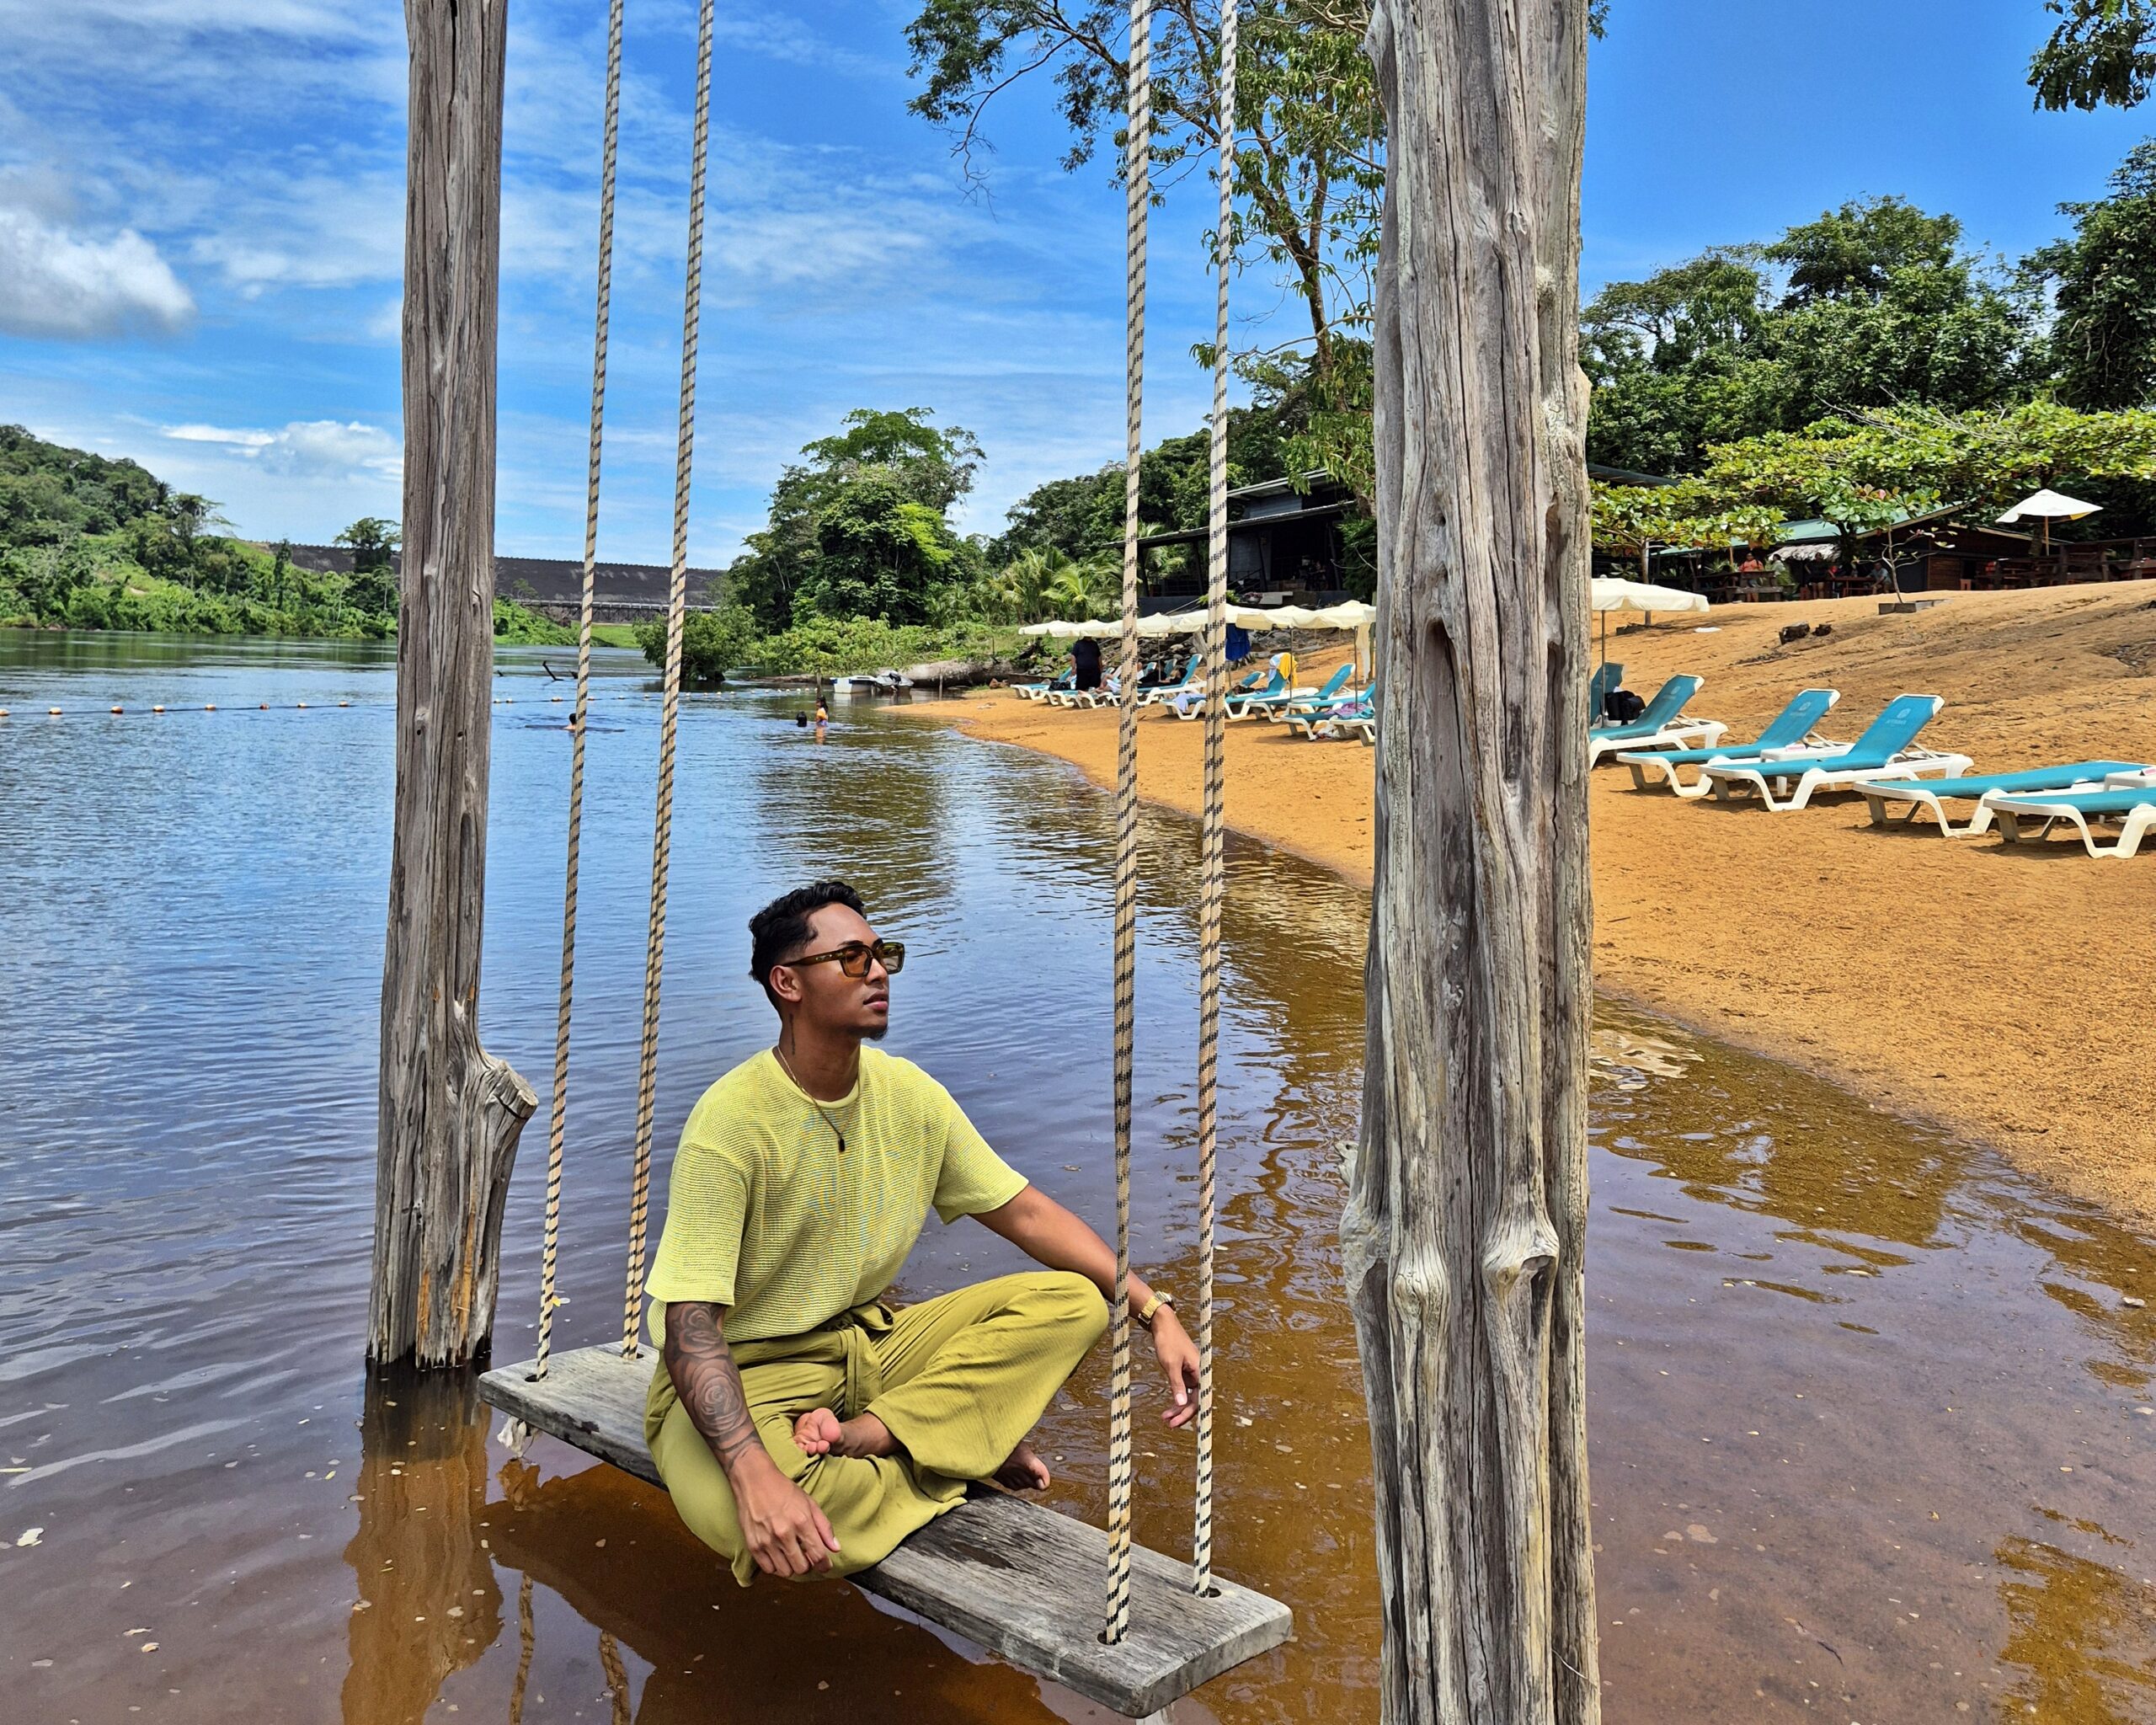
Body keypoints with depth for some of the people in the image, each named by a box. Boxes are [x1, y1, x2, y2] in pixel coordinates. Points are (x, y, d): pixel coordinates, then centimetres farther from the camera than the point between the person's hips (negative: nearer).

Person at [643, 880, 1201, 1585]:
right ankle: (963, 1448, -14)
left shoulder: (907, 1092, -3)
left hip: (869, 1342, 6)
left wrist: (1155, 1310, -9)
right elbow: (689, 1325, -27)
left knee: (1074, 1299, -10)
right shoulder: (732, 1120, -23)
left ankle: (866, 1435, -21)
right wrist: (754, 1475, -43)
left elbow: (1026, 1212, 2)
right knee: (737, 1513, -40)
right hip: (747, 1371, -6)